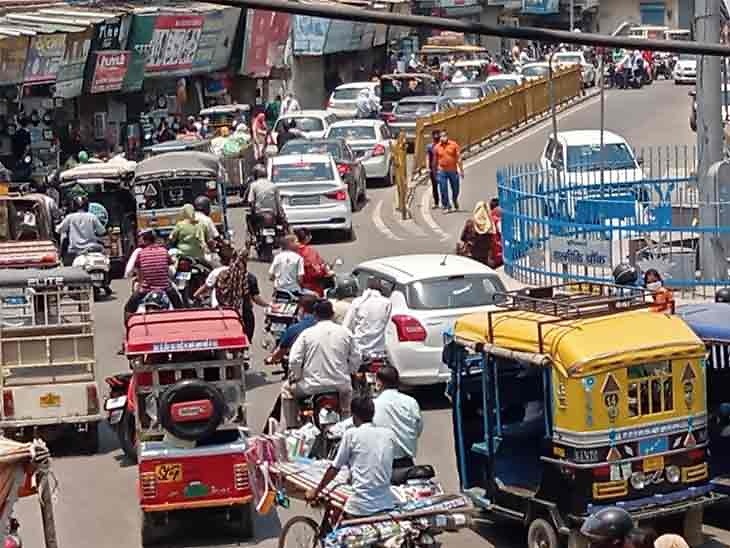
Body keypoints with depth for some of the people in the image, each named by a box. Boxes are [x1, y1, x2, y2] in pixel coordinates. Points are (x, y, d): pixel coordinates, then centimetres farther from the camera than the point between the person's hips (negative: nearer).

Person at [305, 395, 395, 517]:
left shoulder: (351, 434, -3)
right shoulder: (388, 434, 9)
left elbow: (334, 468, 4)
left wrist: (316, 491, 18)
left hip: (361, 507, -4)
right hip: (386, 504, 4)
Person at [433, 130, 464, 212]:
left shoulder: (453, 145, -2)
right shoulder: (437, 147, 1)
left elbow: (459, 158, -1)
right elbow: (435, 160, 10)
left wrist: (461, 170, -5)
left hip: (453, 171, 0)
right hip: (442, 171, 0)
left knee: (455, 189, 11)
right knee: (443, 190, -4)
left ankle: (455, 201, 40)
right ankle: (446, 206, 5)